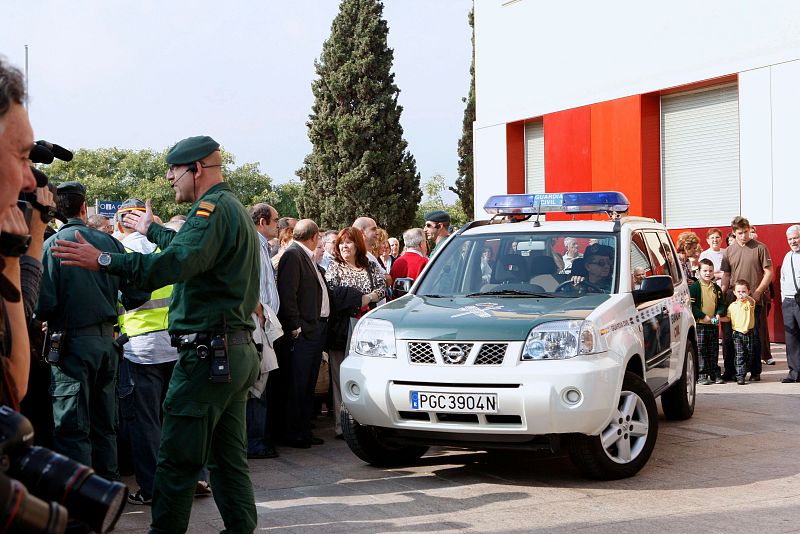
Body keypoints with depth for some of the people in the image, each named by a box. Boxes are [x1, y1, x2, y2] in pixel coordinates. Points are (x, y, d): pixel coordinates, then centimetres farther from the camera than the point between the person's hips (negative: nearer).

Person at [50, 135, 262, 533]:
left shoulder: (213, 208, -13)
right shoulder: (234, 209, 21)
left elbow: (178, 262, -30)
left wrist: (104, 261, -31)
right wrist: (151, 230, 52)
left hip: (207, 352, -11)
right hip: (238, 352, 11)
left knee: (176, 460, -6)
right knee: (228, 458, 13)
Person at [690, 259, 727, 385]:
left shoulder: (716, 288, 12)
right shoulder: (694, 287, -6)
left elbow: (721, 304, 16)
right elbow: (692, 306, -11)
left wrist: (718, 314, -3)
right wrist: (703, 316, -16)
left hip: (713, 324, 5)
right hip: (699, 324, -5)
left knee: (714, 350, 9)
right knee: (701, 350, -3)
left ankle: (714, 374, 16)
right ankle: (702, 375, 2)